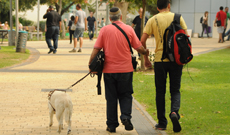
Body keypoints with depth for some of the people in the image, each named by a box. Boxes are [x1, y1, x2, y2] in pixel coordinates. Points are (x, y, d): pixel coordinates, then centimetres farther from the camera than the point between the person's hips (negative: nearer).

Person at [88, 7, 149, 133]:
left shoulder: (104, 30, -2)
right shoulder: (128, 29, -1)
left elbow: (96, 49, -5)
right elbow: (139, 47, 2)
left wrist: (91, 64, 1)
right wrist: (145, 52, 23)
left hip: (109, 70, 0)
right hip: (125, 69, 0)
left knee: (111, 98, 8)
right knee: (125, 95, 13)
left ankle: (112, 125, 10)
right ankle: (126, 117, -9)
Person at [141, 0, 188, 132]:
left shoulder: (153, 20, 2)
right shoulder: (177, 17, 3)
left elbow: (143, 40, -3)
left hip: (160, 59, 0)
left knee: (160, 92, 10)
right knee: (175, 90, 9)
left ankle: (162, 123, 13)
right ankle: (174, 112, -19)